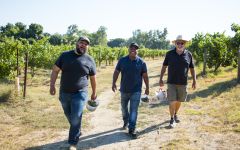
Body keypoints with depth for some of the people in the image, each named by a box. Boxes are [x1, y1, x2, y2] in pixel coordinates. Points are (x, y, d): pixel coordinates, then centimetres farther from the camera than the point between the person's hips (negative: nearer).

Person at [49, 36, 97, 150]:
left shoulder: (90, 60, -2)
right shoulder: (65, 55, 0)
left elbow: (93, 78, 6)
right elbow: (55, 70, 3)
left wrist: (94, 93, 12)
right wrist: (52, 85, -7)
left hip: (80, 93, -3)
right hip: (64, 93, 3)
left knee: (76, 118, -7)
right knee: (69, 116, 18)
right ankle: (77, 132, 43)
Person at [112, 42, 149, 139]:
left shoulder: (141, 62, -4)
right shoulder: (122, 60, -2)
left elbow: (145, 76, 2)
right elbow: (116, 72, 3)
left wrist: (147, 88, 4)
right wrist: (114, 83, -9)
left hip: (136, 91, -2)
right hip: (124, 90, 3)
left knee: (134, 110, -5)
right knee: (124, 107, 19)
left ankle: (132, 129, 1)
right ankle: (126, 122, 44)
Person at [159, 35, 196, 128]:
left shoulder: (188, 54, 0)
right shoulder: (169, 54, -3)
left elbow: (192, 68, 7)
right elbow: (164, 67, 5)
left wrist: (194, 80, 3)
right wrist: (161, 79, 2)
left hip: (183, 83, 2)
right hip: (171, 82, -2)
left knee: (179, 101, 15)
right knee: (172, 101, -4)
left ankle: (175, 114, 39)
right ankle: (172, 119, 12)